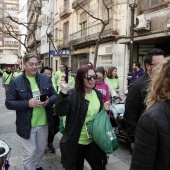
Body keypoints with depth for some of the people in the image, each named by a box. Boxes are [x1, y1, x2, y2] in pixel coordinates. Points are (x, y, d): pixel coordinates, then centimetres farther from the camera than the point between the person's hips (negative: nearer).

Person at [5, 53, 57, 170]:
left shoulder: (46, 79, 1)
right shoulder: (15, 82, -8)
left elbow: (55, 95, 6)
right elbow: (9, 103, -9)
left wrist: (49, 101, -17)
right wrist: (28, 103, -23)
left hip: (44, 122, 4)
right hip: (27, 124, -4)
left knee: (41, 149, 23)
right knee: (29, 153, 8)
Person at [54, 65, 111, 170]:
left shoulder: (98, 94, 2)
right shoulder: (72, 94, -16)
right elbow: (60, 112, -30)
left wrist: (105, 109, -6)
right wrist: (64, 92, -40)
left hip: (94, 141, 5)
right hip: (76, 142, -4)